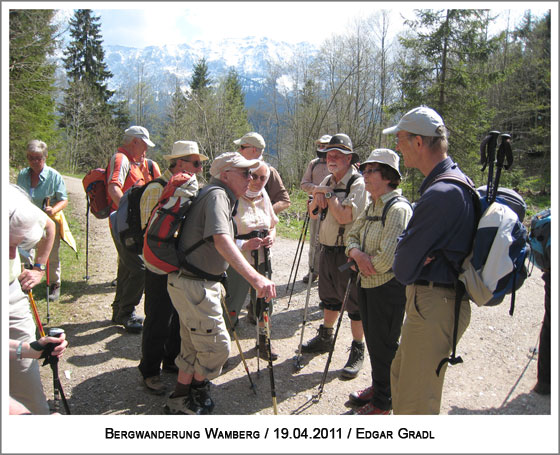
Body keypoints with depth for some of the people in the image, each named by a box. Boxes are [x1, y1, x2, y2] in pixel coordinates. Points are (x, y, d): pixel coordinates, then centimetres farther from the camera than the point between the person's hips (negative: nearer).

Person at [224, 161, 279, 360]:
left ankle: (263, 341, 37)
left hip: (262, 261, 7)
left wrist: (271, 236, -2)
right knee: (230, 308, -2)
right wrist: (244, 245, -28)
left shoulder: (264, 198, 7)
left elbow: (272, 225, 20)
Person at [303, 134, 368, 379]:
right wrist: (316, 200, -7)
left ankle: (357, 351, 14)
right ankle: (325, 338, 38)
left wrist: (328, 194, -16)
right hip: (327, 249, 8)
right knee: (329, 297, 21)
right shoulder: (328, 181, 11)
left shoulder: (357, 183, -14)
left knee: (353, 303, 1)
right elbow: (312, 214, 14)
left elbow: (346, 216, -26)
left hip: (347, 252, -8)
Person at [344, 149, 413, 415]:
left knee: (383, 345, 6)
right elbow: (352, 235, 10)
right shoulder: (372, 206, 8)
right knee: (372, 340, 21)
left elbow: (386, 260, -26)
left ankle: (382, 404, 25)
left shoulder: (398, 209, -21)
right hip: (367, 284, 8)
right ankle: (377, 387, 42)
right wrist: (356, 253, -12)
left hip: (388, 287, -8)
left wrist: (366, 264, -8)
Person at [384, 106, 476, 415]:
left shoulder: (440, 194, -25)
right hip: (439, 299, 10)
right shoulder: (459, 181, 9)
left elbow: (403, 270, -21)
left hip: (433, 306, -10)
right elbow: (407, 239, 12)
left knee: (414, 403, 4)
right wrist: (411, 256, -7)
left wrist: (402, 262, -2)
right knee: (400, 375, 26)